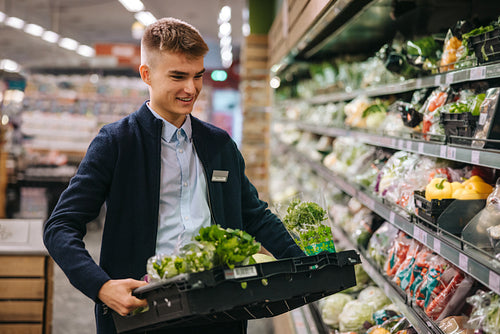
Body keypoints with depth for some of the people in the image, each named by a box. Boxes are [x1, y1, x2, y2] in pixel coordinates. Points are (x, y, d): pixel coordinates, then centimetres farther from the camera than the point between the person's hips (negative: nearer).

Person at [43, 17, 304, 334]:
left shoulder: (221, 144, 17)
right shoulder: (116, 142, 1)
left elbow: (255, 216, 24)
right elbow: (61, 227, -2)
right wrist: (101, 287, -19)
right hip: (144, 308, -4)